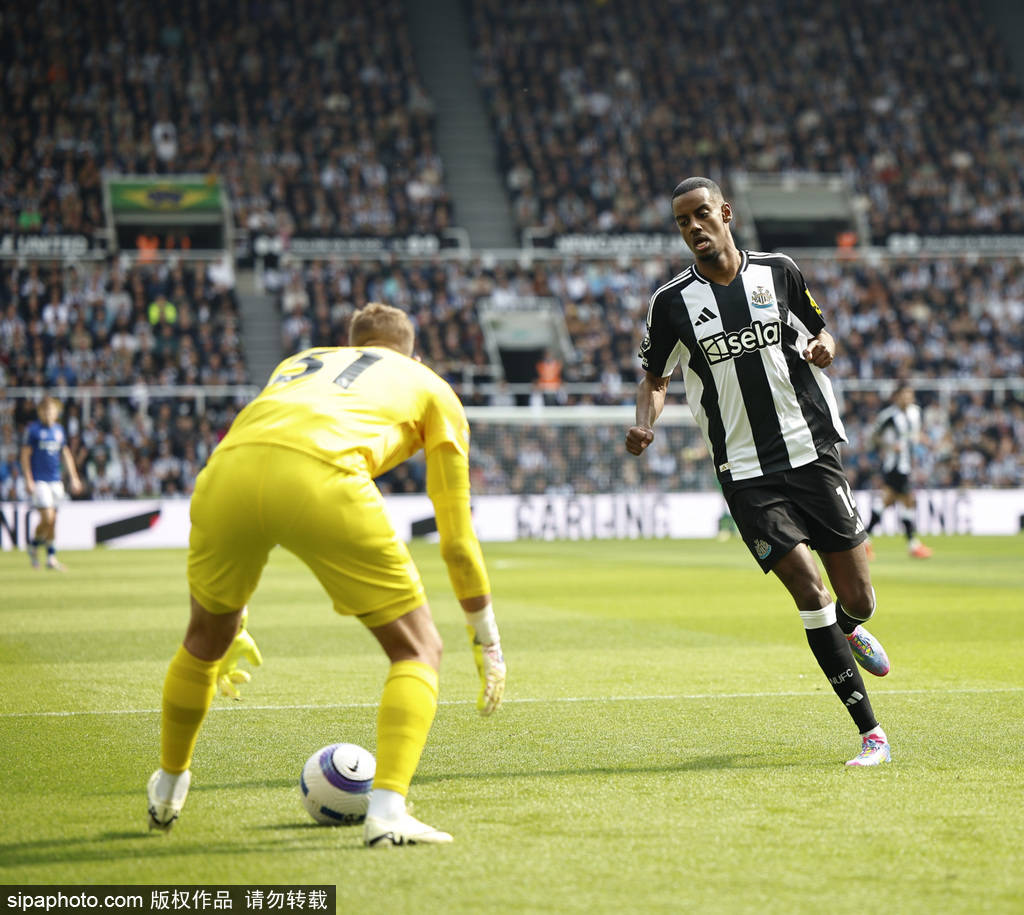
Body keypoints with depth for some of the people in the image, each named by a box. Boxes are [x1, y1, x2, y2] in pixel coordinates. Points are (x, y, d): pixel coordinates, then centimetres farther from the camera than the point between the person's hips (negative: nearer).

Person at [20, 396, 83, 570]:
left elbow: (66, 454, 18)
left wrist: (74, 477, 15)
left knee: (53, 520, 6)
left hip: (55, 480, 5)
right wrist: (28, 480, -12)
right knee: (47, 518, -13)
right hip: (39, 481, -5)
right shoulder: (33, 429, -6)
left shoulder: (59, 430, 10)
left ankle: (51, 557, 13)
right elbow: (25, 455, -6)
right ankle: (33, 544, 13)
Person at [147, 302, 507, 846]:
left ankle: (167, 787, 47)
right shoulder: (433, 389, 31)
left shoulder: (298, 364, 42)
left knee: (206, 638, 31)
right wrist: (487, 642, 38)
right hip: (323, 478, -4)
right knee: (416, 649, 12)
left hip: (226, 471, 4)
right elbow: (457, 540, 28)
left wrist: (235, 619, 50)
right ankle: (387, 810, -5)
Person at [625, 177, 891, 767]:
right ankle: (870, 731, -5)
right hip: (746, 472, -1)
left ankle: (848, 630, 42)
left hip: (813, 452, 2)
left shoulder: (779, 272, 3)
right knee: (809, 591, -14)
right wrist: (644, 425, -8)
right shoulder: (672, 303, 0)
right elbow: (656, 378, 11)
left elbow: (820, 336, 16)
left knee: (858, 600, 2)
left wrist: (823, 348, -7)